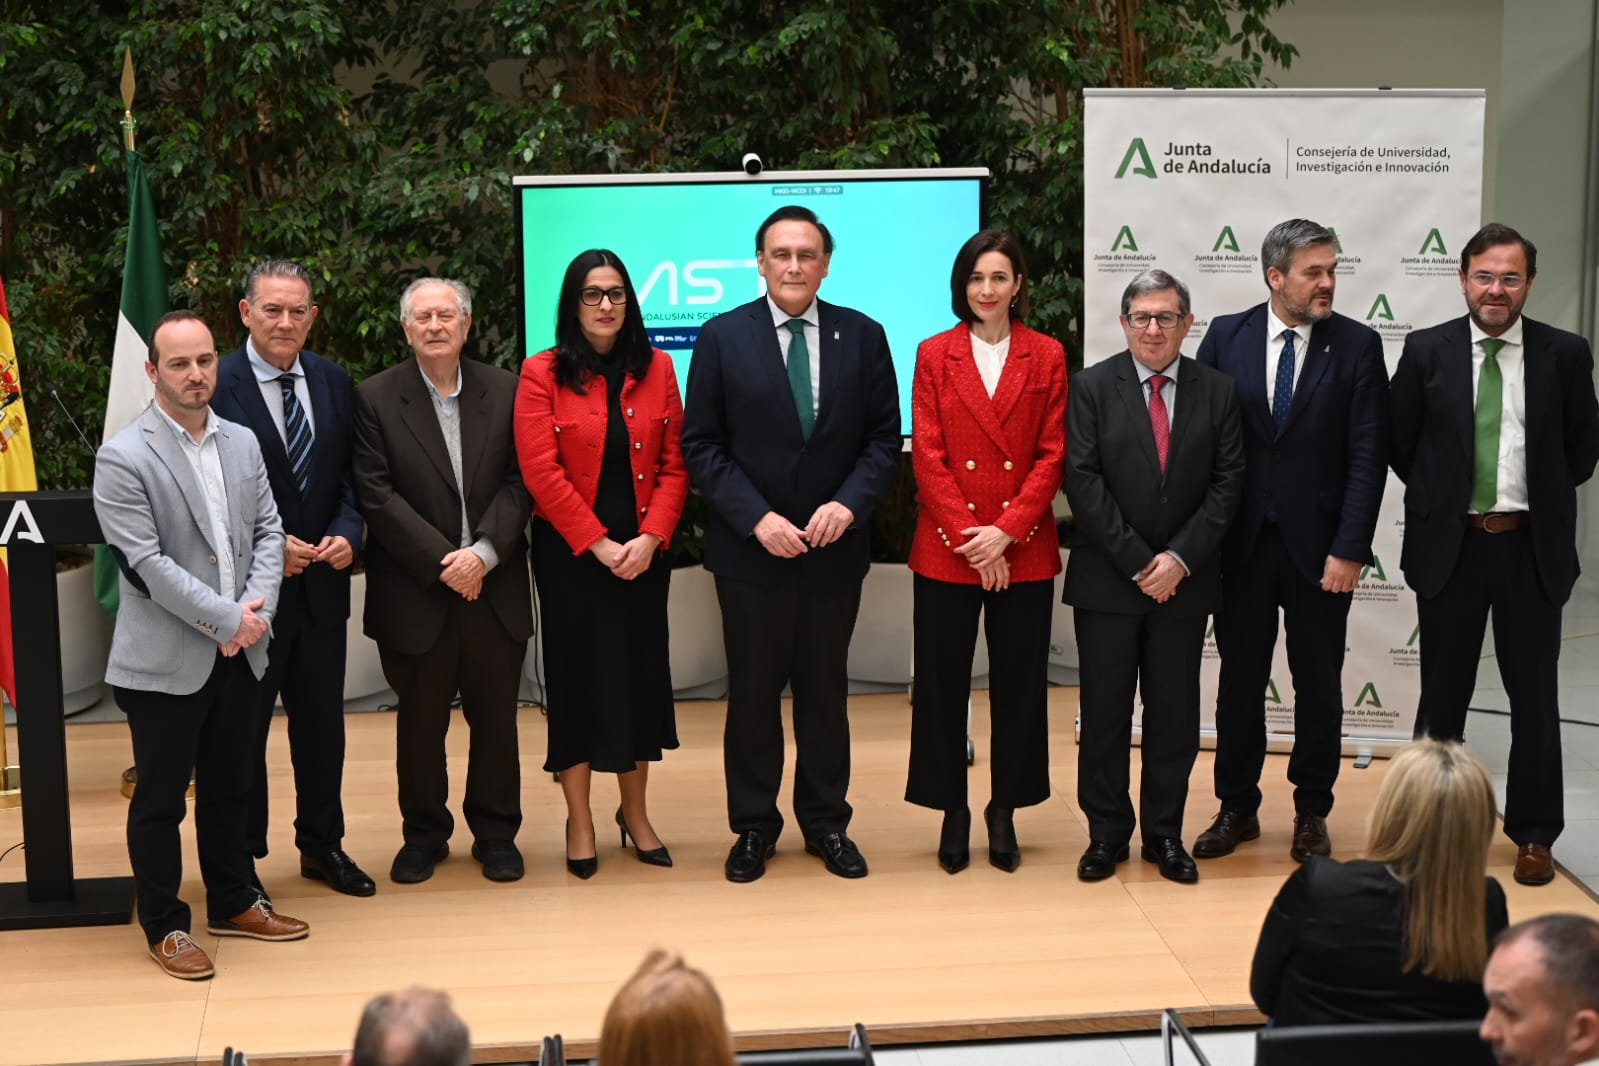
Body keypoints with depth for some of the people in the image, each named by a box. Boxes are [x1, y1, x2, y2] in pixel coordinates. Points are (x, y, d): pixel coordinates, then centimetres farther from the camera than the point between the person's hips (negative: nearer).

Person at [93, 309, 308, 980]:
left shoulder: (243, 443, 7)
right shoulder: (124, 459, -13)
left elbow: (267, 531, 7)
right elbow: (146, 563, -17)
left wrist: (257, 611, -9)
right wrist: (228, 620, -17)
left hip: (239, 651, 6)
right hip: (164, 660, -6)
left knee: (229, 787, 18)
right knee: (160, 798, 6)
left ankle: (232, 903, 33)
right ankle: (164, 927, 19)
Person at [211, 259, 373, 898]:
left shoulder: (334, 383, 5)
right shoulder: (217, 386, -11)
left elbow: (349, 478, 9)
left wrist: (346, 533, -10)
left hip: (320, 582, 5)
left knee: (322, 724, 14)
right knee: (242, 728, 8)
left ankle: (322, 846, 30)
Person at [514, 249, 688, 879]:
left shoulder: (656, 369, 5)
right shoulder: (543, 374, -4)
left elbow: (674, 463, 2)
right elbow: (540, 471, -11)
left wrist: (650, 537, -11)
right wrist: (599, 544, -15)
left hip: (643, 550, 3)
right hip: (570, 552, -3)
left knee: (641, 671, 8)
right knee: (577, 674, 4)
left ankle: (635, 813, 23)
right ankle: (579, 820, 16)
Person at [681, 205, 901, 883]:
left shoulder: (863, 337, 2)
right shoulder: (722, 337, -3)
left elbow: (884, 438, 2)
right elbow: (702, 445, -5)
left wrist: (848, 503, -14)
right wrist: (757, 518, -15)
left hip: (835, 547, 2)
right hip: (750, 548, -1)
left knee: (825, 690, 12)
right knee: (753, 692, 8)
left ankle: (826, 822, 26)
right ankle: (754, 826, 22)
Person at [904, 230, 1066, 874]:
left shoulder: (1047, 357, 4)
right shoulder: (934, 355, 3)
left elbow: (1052, 455, 0)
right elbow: (927, 457, -2)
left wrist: (1007, 531, -11)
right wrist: (967, 537, -11)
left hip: (1024, 553, 0)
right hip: (945, 550, 0)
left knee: (1018, 683, 6)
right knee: (943, 682, 4)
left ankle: (1004, 810, 19)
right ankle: (952, 811, 16)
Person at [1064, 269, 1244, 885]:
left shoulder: (1216, 391, 5)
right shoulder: (1093, 387, -1)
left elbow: (1227, 482, 0)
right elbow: (1083, 481, -7)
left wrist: (1180, 558, -11)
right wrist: (1137, 562, -12)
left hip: (1184, 580, 2)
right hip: (1107, 579, -1)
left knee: (1174, 713, 7)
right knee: (1104, 712, 5)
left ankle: (1164, 834, 18)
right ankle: (1106, 834, 16)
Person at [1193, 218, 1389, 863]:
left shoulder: (1357, 346, -2)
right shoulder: (1226, 337, 1)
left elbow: (1368, 457, -6)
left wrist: (1349, 549, -12)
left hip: (1320, 549, -1)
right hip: (1243, 543, 1)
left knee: (1319, 688, 8)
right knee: (1239, 681, 10)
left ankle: (1312, 814, 23)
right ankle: (1238, 809, 23)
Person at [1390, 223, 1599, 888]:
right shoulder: (1427, 351, -2)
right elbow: (1400, 443, 6)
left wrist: (1535, 503, 4)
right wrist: (1441, 499, 3)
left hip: (1532, 547, 0)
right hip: (1448, 545, 0)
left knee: (1534, 696, 7)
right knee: (1442, 695, 11)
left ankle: (1534, 835, 18)